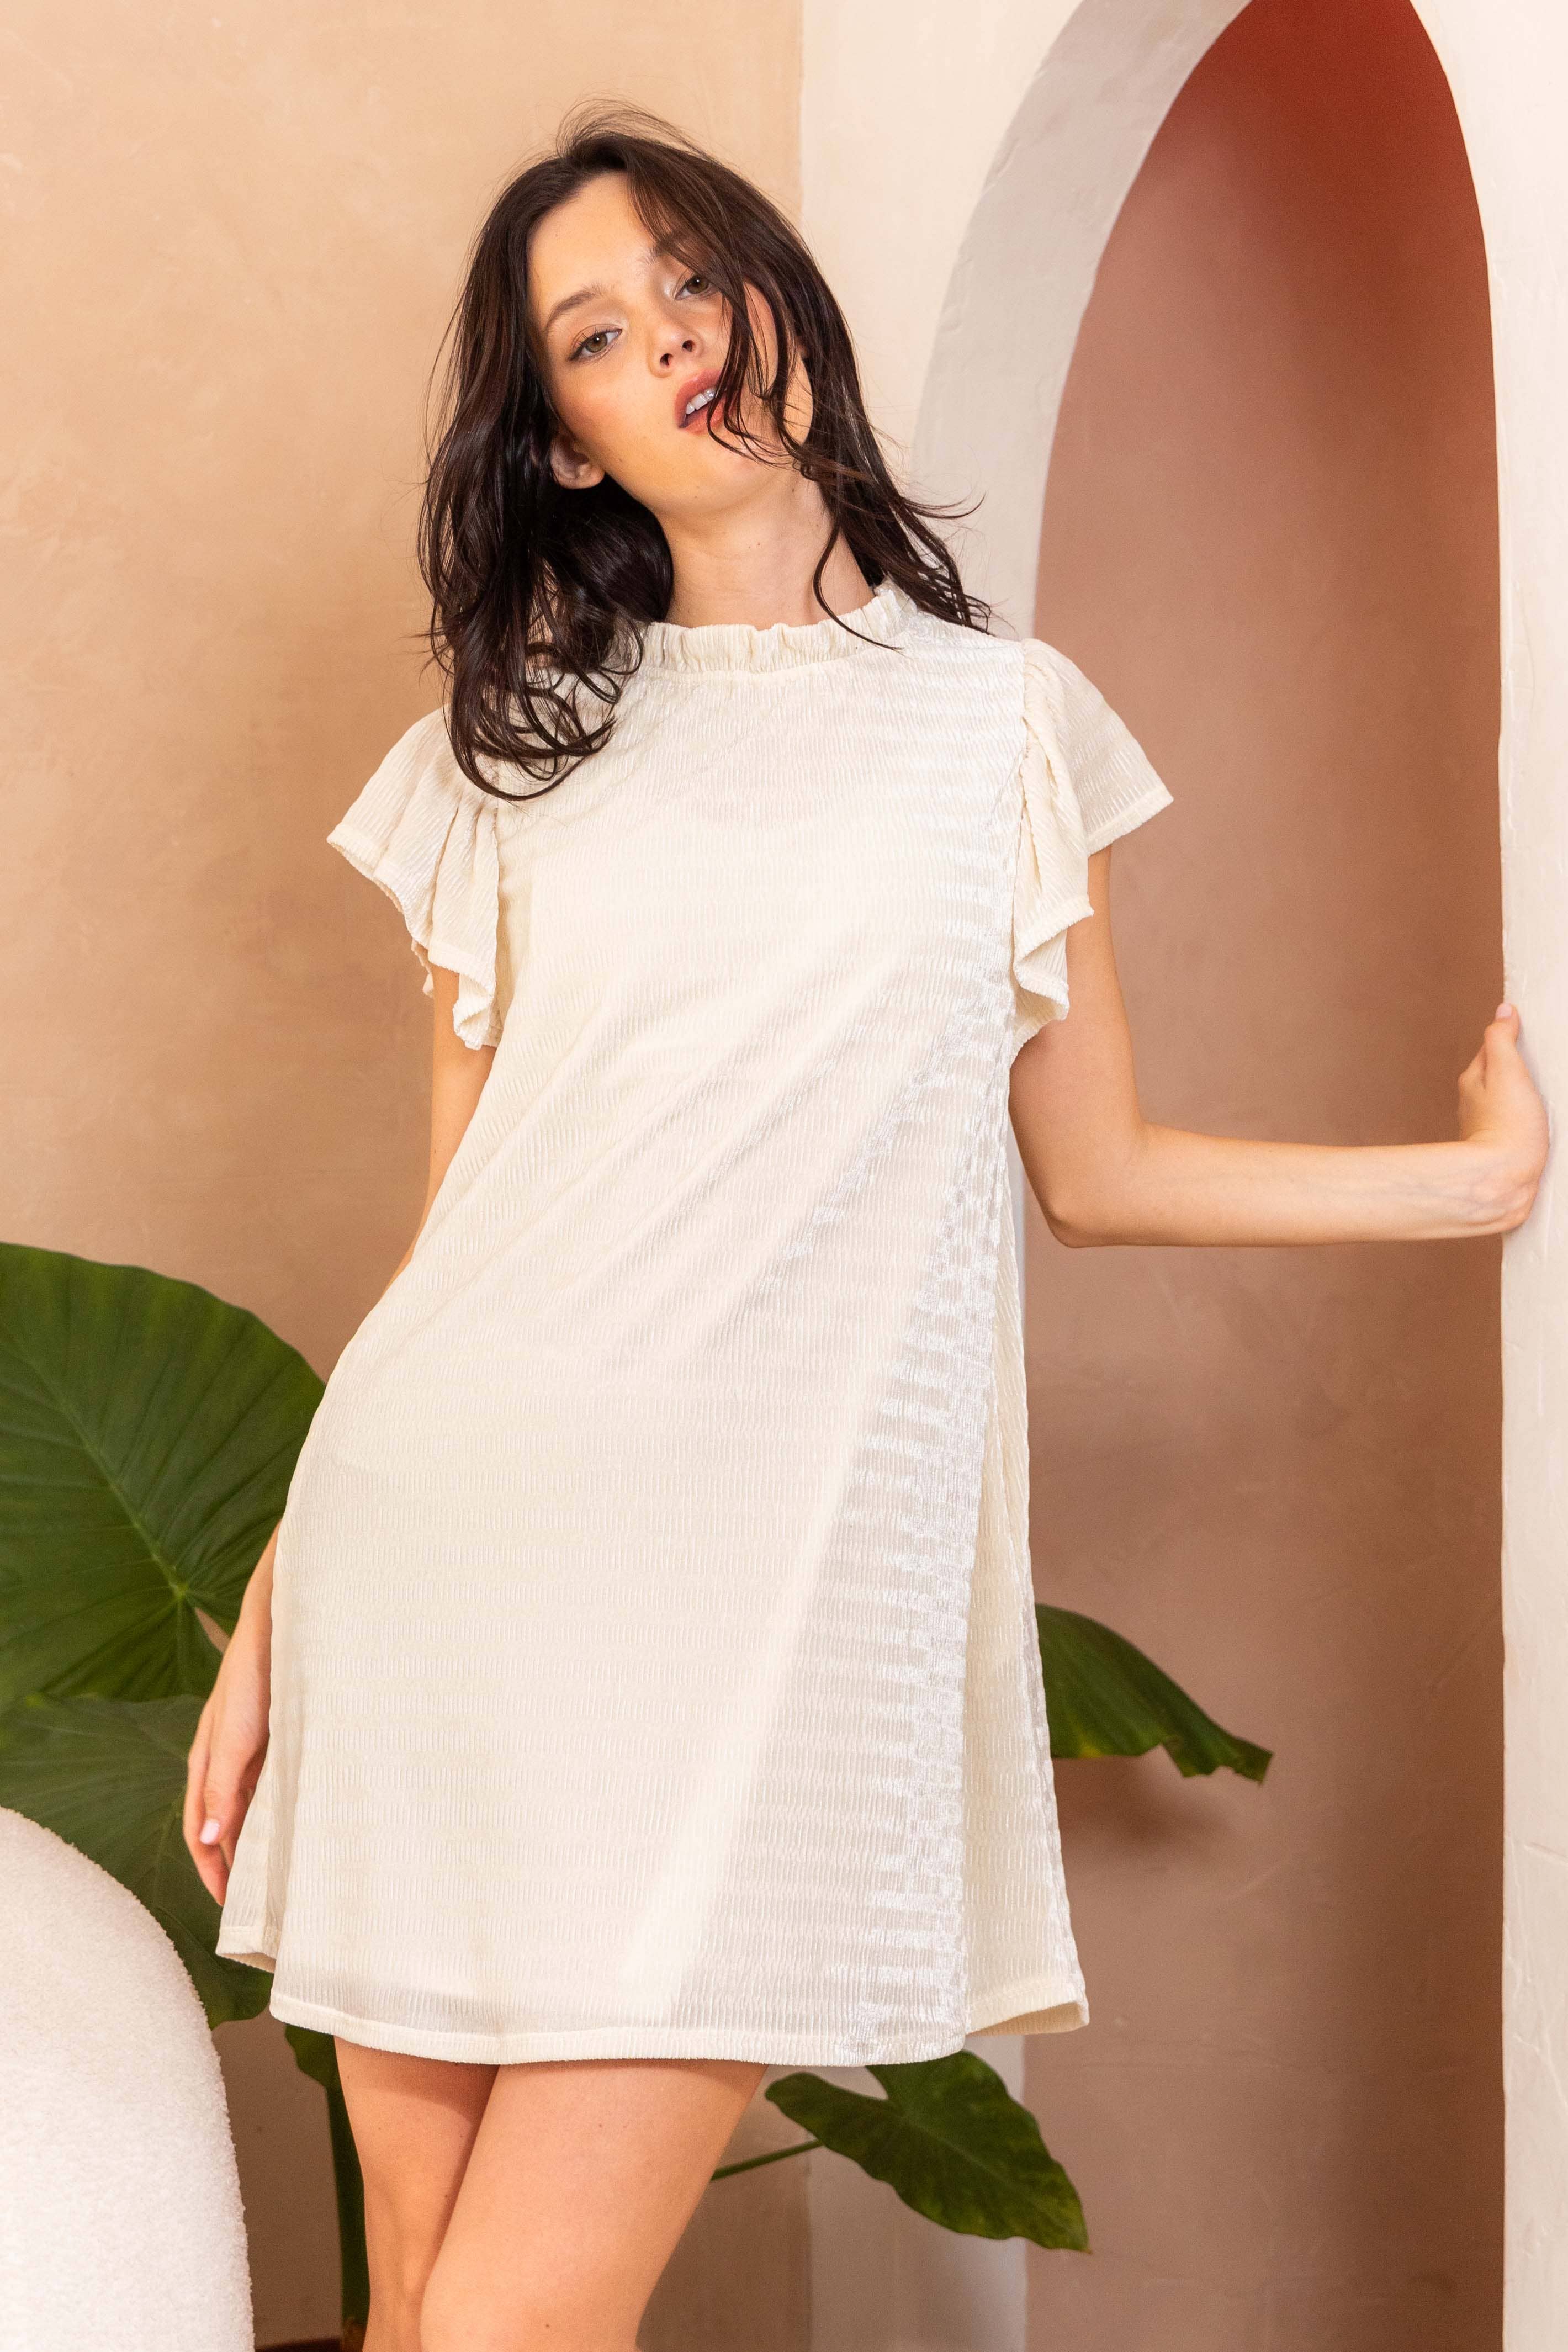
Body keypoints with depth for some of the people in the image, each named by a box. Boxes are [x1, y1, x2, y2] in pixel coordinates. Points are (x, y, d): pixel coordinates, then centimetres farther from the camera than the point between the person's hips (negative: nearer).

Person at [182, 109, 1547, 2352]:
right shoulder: (513, 754, 13)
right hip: (440, 1550, 2)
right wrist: (269, 1615, 8)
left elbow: (1096, 1170, 17)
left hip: (763, 1579, -2)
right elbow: (456, 1222, 13)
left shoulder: (999, 713, 12)